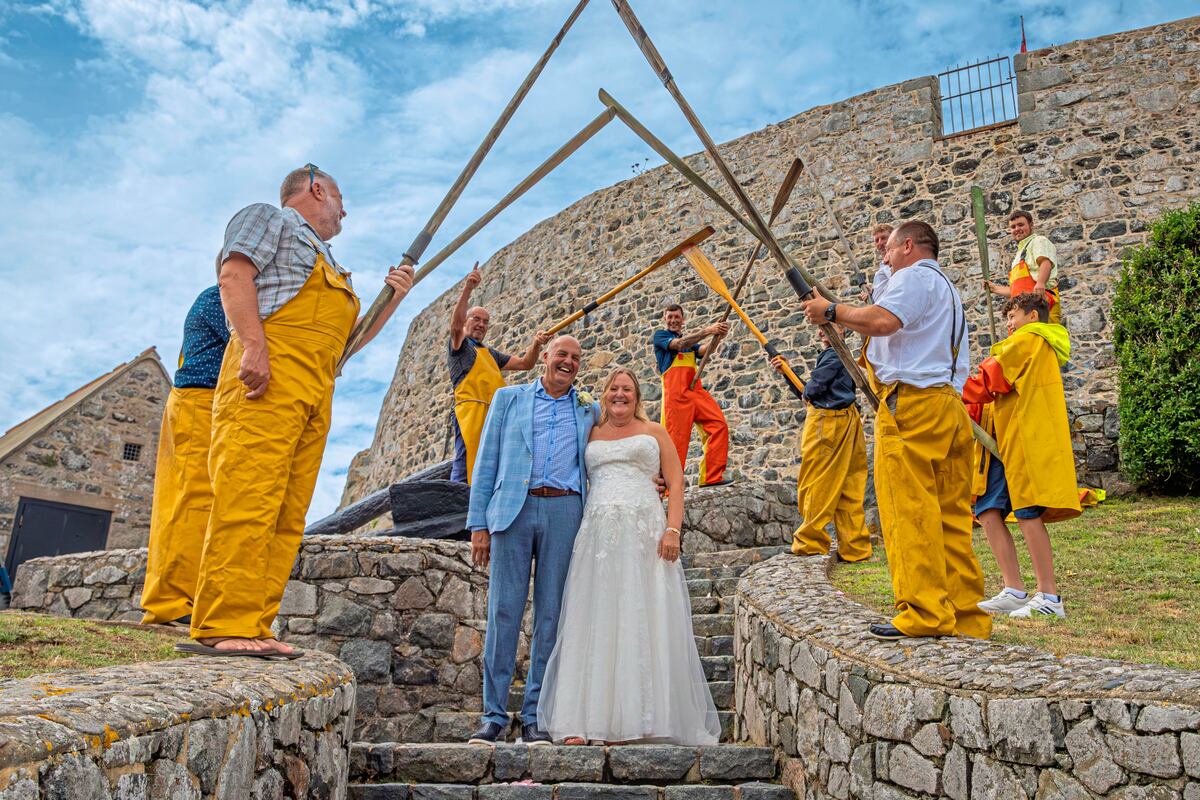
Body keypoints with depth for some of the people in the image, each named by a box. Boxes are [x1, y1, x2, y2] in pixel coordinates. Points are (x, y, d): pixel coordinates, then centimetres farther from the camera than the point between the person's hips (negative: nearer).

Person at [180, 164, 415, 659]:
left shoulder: (328, 264, 37)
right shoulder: (269, 218, 15)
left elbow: (349, 339, 34)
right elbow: (235, 275, -4)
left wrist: (392, 298, 21)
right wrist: (253, 345, -19)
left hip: (316, 393, 8)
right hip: (268, 374, -8)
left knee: (287, 516, -2)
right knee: (249, 499, -17)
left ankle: (253, 629, -3)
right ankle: (223, 627, -19)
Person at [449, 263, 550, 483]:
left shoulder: (492, 354, 33)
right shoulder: (460, 345, 14)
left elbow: (525, 363, 24)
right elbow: (456, 324, -8)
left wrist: (536, 345, 3)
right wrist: (467, 289, -20)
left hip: (497, 414, 7)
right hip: (471, 410, -7)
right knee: (465, 469, -18)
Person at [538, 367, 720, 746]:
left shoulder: (654, 432, 13)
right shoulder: (590, 435, 19)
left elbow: (676, 482, 6)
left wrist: (673, 529, -8)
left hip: (644, 532, -1)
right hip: (598, 533, 2)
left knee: (642, 622, -4)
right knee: (592, 623, -3)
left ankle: (631, 720, 3)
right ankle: (579, 722, -2)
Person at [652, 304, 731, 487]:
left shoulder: (689, 339, 27)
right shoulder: (660, 335, 10)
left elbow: (704, 350, 5)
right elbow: (680, 344, -11)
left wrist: (718, 334, -13)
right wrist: (708, 330, -17)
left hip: (696, 390, 6)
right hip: (675, 392, -6)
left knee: (718, 424, -10)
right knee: (676, 438, -11)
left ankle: (711, 476, -10)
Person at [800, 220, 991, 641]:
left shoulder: (914, 276, 0)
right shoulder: (946, 287, 32)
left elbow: (882, 320, -18)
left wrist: (832, 311, -5)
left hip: (912, 402, -10)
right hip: (951, 405, 10)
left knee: (908, 510, -11)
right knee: (950, 514, 6)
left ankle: (923, 613, -13)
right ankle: (966, 617, 7)